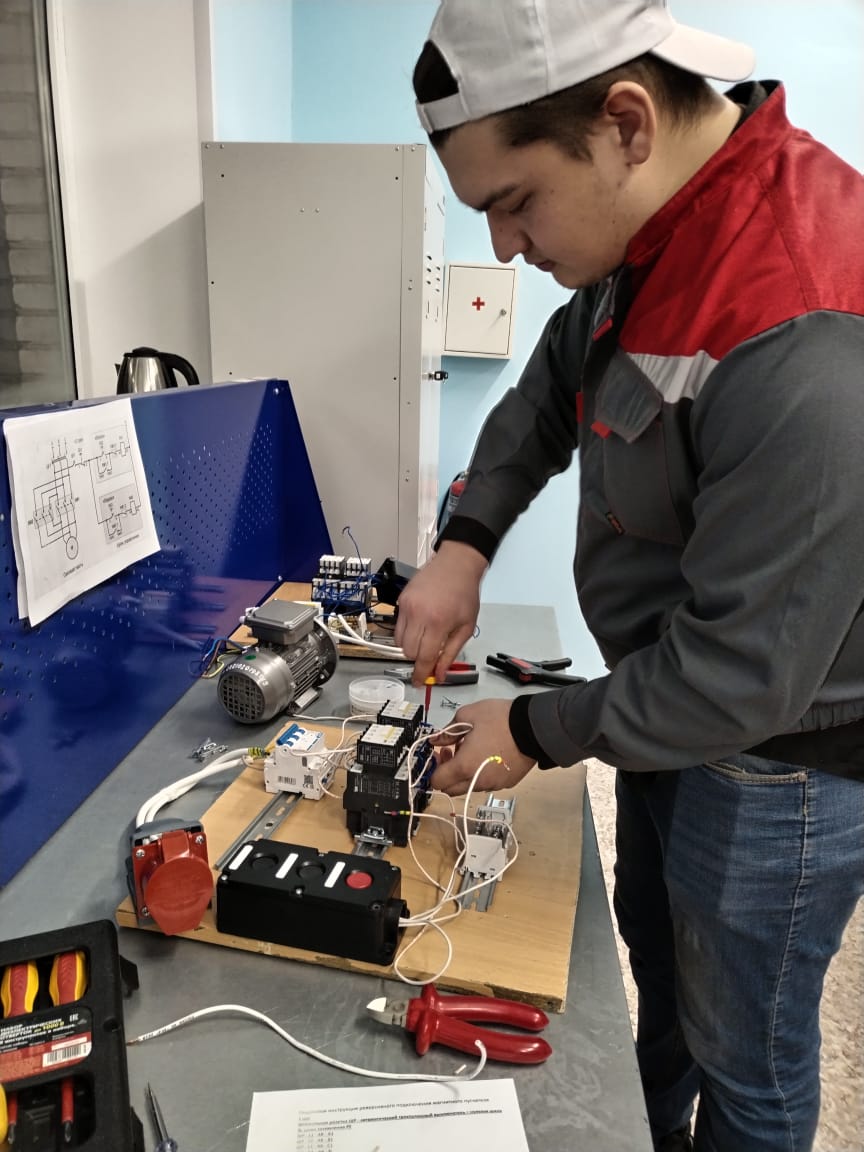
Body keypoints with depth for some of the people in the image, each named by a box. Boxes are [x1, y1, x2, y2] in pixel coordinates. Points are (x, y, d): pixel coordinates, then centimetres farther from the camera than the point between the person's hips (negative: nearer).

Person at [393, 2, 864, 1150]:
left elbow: (743, 677, -30)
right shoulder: (659, 232, -6)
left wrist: (535, 731, -14)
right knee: (656, 958, 31)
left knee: (744, 1059, 18)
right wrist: (465, 539, -4)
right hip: (664, 706, 9)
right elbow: (550, 389, 9)